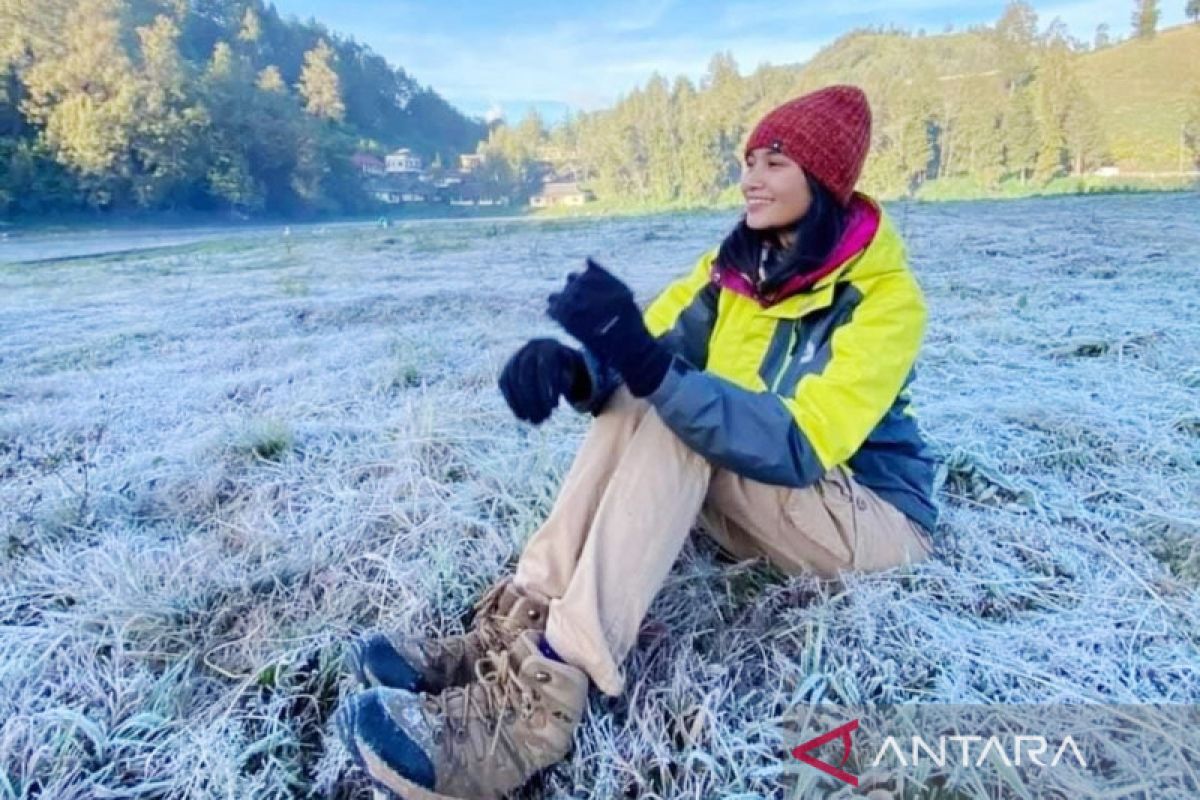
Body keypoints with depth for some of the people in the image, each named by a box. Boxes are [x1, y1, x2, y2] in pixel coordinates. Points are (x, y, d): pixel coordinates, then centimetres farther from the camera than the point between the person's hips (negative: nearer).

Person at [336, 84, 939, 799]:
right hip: (757, 508, 5)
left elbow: (799, 447, -30)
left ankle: (544, 688, -40)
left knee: (668, 414, -29)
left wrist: (651, 364, -43)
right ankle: (515, 630, -28)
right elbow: (640, 362, -6)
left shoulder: (885, 296, -16)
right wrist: (574, 369, -30)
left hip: (873, 516, -5)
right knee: (639, 403, -21)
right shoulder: (735, 265, 2)